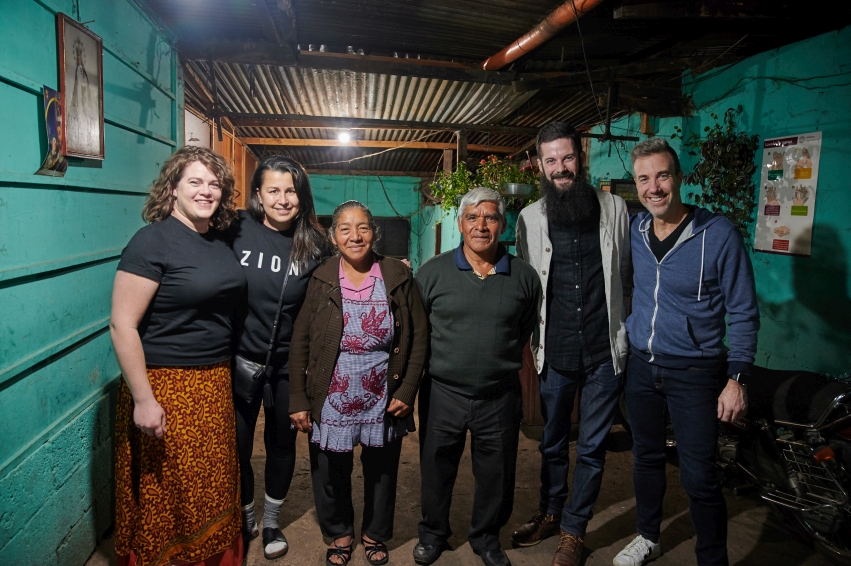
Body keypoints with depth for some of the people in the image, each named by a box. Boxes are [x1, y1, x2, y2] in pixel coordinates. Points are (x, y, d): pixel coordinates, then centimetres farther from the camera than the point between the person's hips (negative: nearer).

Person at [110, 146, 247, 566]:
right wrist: (143, 400, -19)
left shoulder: (220, 242, 7)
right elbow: (122, 324, -17)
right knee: (166, 497, 9)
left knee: (212, 488, 19)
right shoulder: (153, 240, -14)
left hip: (216, 383, 7)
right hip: (165, 386, -7)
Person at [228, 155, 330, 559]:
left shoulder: (314, 245, -6)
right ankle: (245, 516, 41)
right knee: (237, 444, 13)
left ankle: (271, 522, 40)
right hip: (239, 358, -1)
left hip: (288, 364, 1)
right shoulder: (236, 231, -10)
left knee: (282, 443, 16)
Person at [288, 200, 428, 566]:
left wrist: (407, 392, -7)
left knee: (381, 471, 18)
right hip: (331, 402, 0)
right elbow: (300, 343, -4)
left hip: (384, 401, 1)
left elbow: (419, 337, -2)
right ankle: (340, 534, 42)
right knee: (331, 475, 14)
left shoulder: (398, 277, -5)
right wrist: (298, 401, -6)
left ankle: (375, 534, 44)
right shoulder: (320, 280, -6)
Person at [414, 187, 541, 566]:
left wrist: (505, 365, 10)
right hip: (442, 393, 0)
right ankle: (433, 534, 40)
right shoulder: (432, 273, -4)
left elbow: (527, 334, 10)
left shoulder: (524, 277, -1)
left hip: (500, 397, 1)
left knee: (496, 474, 15)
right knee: (436, 470, 15)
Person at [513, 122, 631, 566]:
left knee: (591, 447, 11)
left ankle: (573, 530, 30)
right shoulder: (530, 218, 0)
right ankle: (549, 512, 40)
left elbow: (628, 276, 8)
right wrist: (531, 340, 5)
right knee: (552, 442, 17)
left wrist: (621, 321, 4)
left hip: (605, 351, 0)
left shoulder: (614, 209, -2)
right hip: (555, 353, 1)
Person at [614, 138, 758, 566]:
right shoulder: (633, 230, 0)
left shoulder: (719, 234, -13)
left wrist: (736, 379, -12)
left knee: (698, 477, 1)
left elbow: (743, 313, -9)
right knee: (646, 457, 18)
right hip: (640, 365, 5)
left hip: (694, 371, -4)